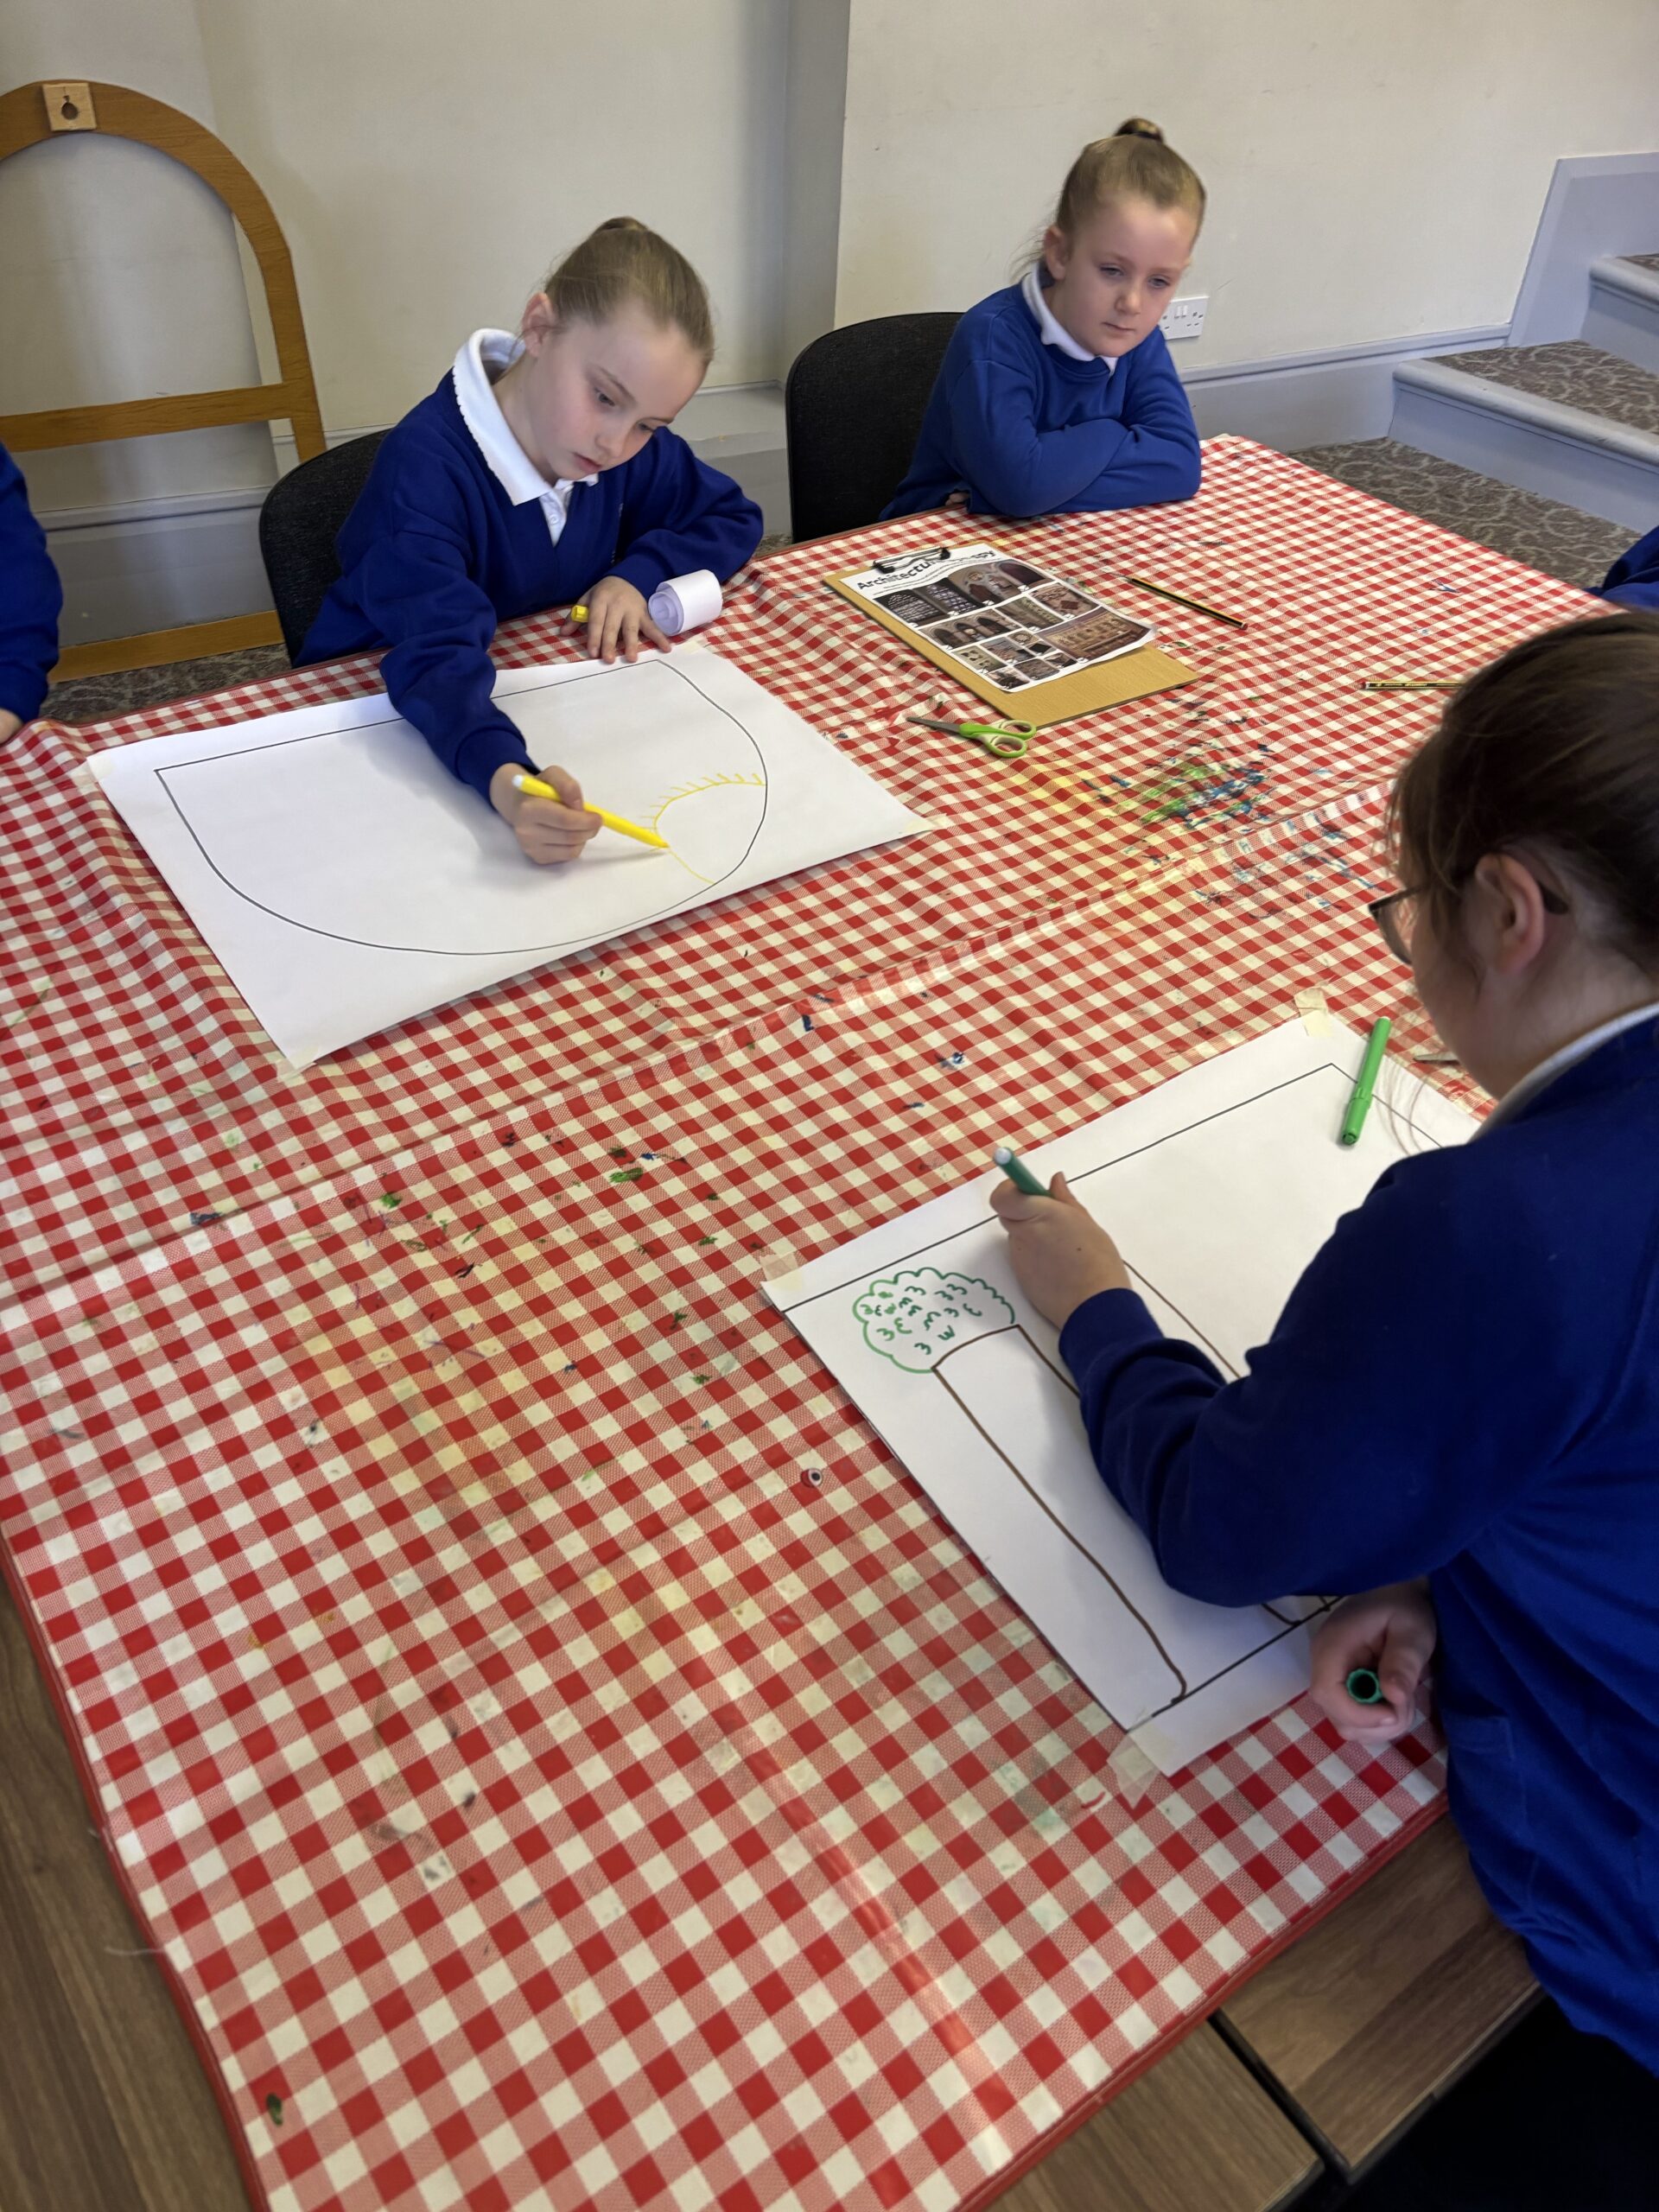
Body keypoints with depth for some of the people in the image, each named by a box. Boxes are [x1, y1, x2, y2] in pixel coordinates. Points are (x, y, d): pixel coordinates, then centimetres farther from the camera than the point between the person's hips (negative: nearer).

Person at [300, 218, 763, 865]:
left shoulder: (632, 448, -6)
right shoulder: (426, 467, -28)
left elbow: (733, 518, 7)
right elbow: (438, 659, -40)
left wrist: (638, 573, -13)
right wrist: (505, 781, -60)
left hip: (533, 701, 5)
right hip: (377, 711, -4)